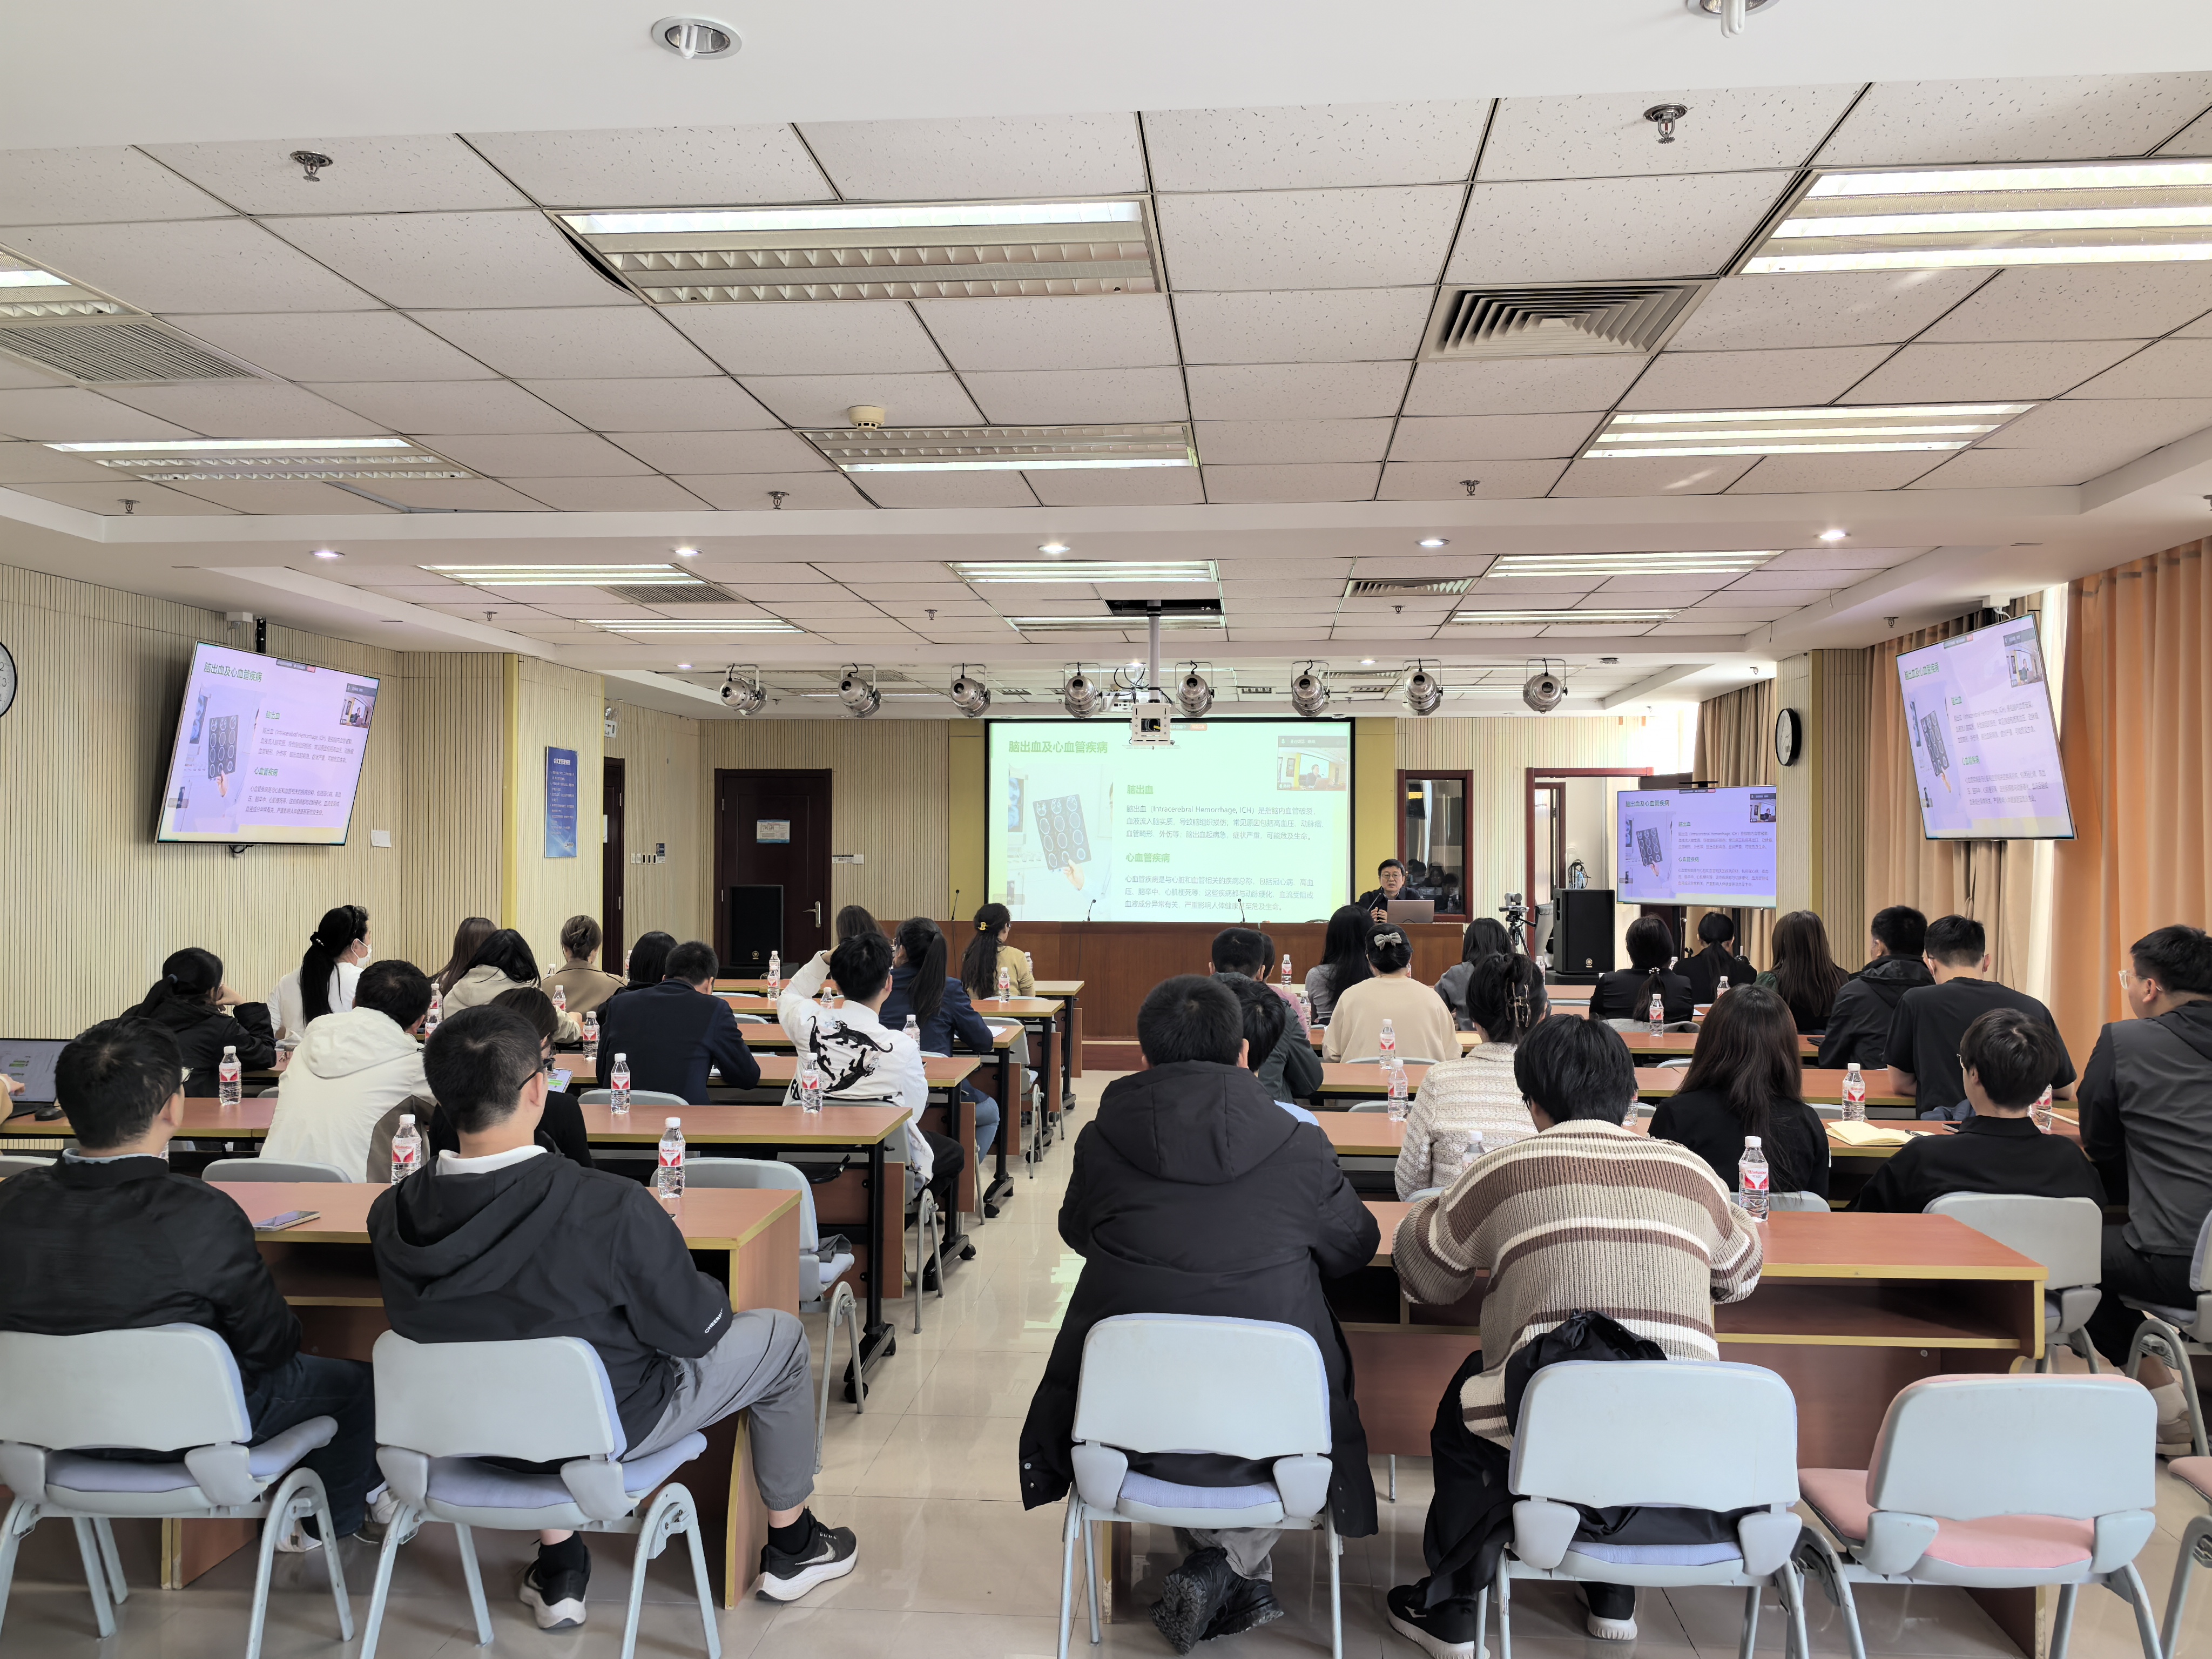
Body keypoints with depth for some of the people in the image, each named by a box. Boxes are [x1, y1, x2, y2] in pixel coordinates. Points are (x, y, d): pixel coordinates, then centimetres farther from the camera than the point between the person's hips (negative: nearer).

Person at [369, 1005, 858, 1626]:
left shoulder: (388, 1218, -19)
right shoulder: (611, 1209, -34)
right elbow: (692, 1331, -19)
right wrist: (706, 1291, 3)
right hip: (612, 1425, -4)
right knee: (782, 1335, 16)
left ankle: (557, 1573, 35)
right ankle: (792, 1547, 34)